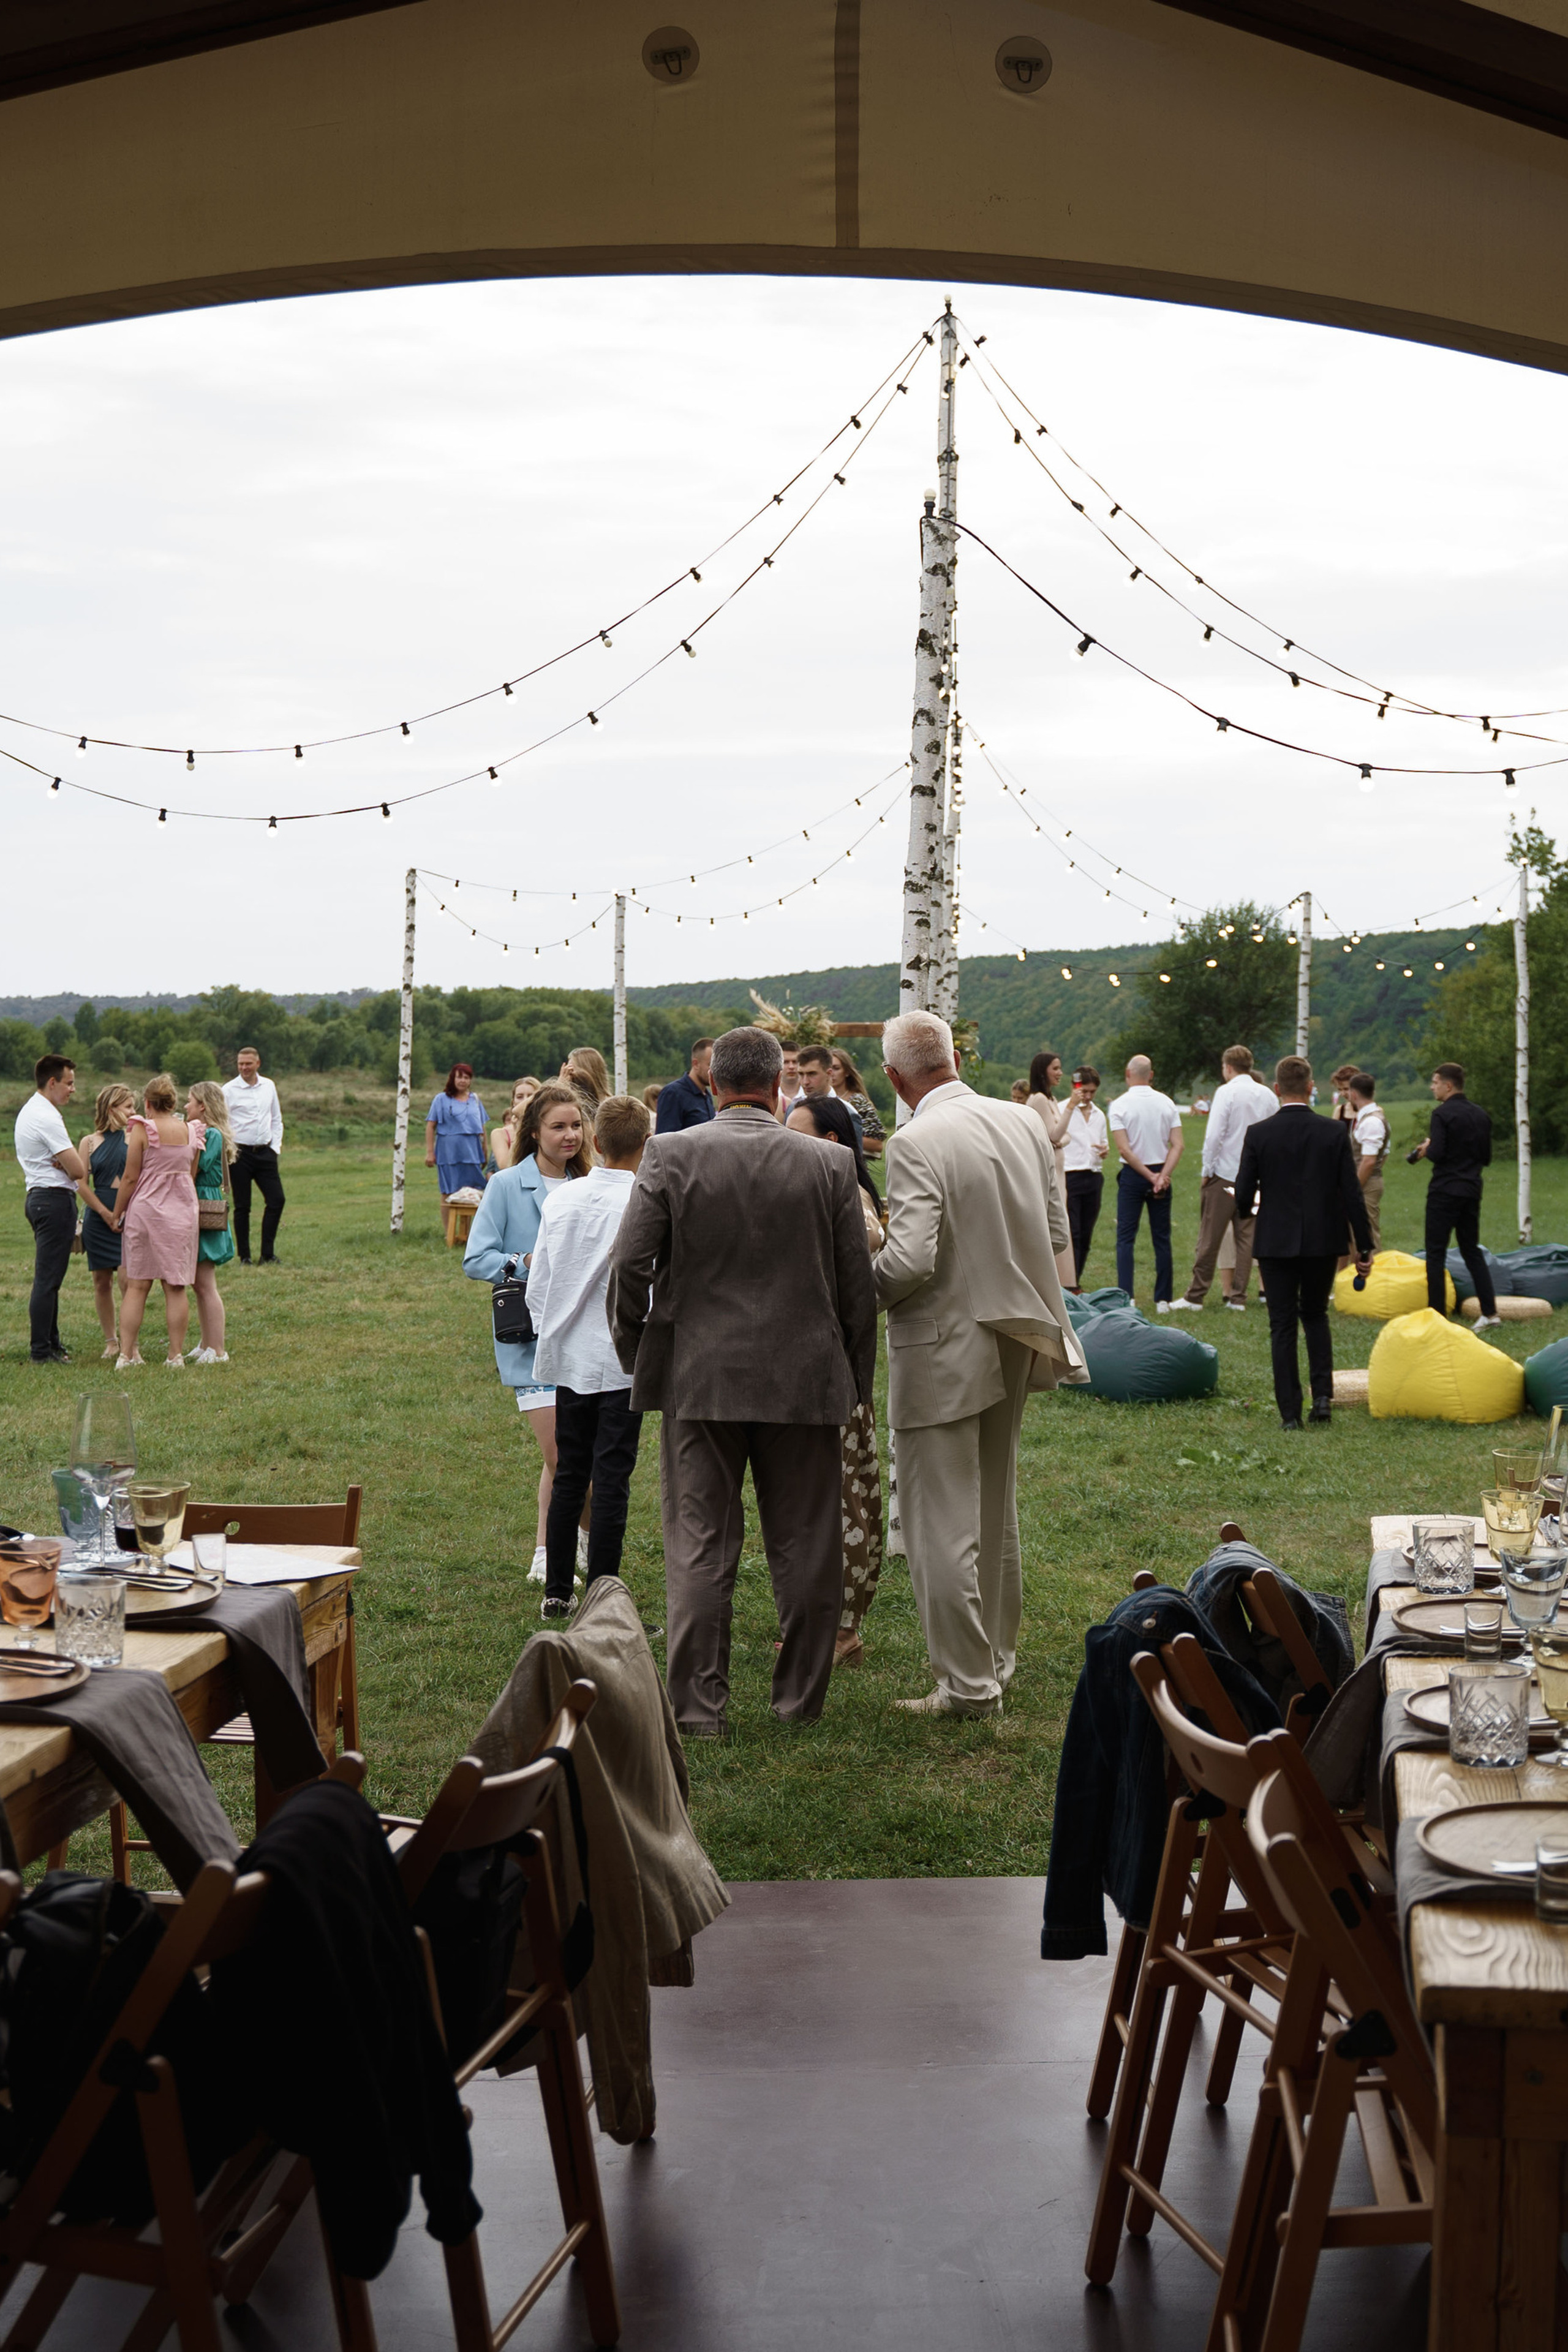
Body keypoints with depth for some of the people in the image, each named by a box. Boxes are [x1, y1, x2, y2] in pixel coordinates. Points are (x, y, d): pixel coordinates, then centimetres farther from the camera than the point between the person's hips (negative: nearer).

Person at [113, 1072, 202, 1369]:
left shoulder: (143, 1130, -7)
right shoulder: (192, 1131, 5)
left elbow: (130, 1178, -6)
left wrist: (117, 1213, 4)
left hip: (146, 1209, -3)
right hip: (183, 1211, 3)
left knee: (136, 1285, 4)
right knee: (177, 1287, 4)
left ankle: (126, 1354, 4)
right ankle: (176, 1356, 4)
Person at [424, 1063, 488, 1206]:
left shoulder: (475, 1100, 14)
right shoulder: (442, 1099, 4)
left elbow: (482, 1128, 18)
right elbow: (430, 1126, -1)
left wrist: (485, 1153, 15)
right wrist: (430, 1152, -8)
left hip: (472, 1152, 3)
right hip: (449, 1153, -3)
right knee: (448, 1194, 0)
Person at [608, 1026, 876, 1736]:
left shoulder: (669, 1156, -6)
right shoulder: (831, 1165, -2)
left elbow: (629, 1265, -7)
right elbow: (857, 1286, 3)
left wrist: (634, 1351, 9)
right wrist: (855, 1382, 13)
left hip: (699, 1380, -1)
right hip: (805, 1381, 1)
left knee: (699, 1549, 5)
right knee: (804, 1546, 12)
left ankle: (699, 1707, 8)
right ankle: (801, 1699, 21)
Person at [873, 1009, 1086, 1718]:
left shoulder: (916, 1143, -20)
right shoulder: (1025, 1123, 2)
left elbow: (910, 1260, -26)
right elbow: (1056, 1234, 9)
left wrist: (863, 1284, -7)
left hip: (945, 1350, -8)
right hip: (1015, 1338, 8)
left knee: (941, 1525, 2)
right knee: (996, 1513, 21)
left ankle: (968, 1684, 6)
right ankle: (997, 1657, 33)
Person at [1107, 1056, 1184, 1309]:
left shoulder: (1120, 1105, -7)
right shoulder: (1167, 1103, 2)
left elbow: (1124, 1149, -12)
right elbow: (1178, 1145, -5)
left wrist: (1150, 1176, -7)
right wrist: (1162, 1176, -11)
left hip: (1132, 1175, -3)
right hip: (1161, 1172, 3)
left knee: (1125, 1238, 1)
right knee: (1162, 1239, 7)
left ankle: (1126, 1297, -9)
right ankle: (1163, 1300, 5)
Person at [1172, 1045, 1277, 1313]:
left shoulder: (1227, 1092, -11)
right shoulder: (1269, 1096, 6)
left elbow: (1215, 1135, -15)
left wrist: (1207, 1170, -6)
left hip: (1224, 1175, -5)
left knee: (1210, 1238, 1)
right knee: (1246, 1237, 9)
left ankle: (1195, 1296, 7)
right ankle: (1239, 1298, 9)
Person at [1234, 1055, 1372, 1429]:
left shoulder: (1257, 1134, -8)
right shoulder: (1335, 1132, -6)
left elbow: (1243, 1193, -4)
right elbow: (1352, 1193, -5)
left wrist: (1245, 1214, 20)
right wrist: (1364, 1246, 2)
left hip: (1276, 1242, -1)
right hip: (1323, 1241, 1)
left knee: (1283, 1327, 5)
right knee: (1315, 1316, 20)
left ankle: (1290, 1413, 3)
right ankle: (1322, 1396, 7)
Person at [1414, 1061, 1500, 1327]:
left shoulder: (1443, 1114, -13)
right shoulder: (1482, 1115, 9)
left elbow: (1437, 1153, -21)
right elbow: (1487, 1158, 12)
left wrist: (1426, 1150, 0)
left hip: (1444, 1192, -7)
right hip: (1472, 1191, 7)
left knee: (1436, 1255, 0)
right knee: (1472, 1251, 15)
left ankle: (1437, 1315, -1)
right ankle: (1490, 1311, 9)